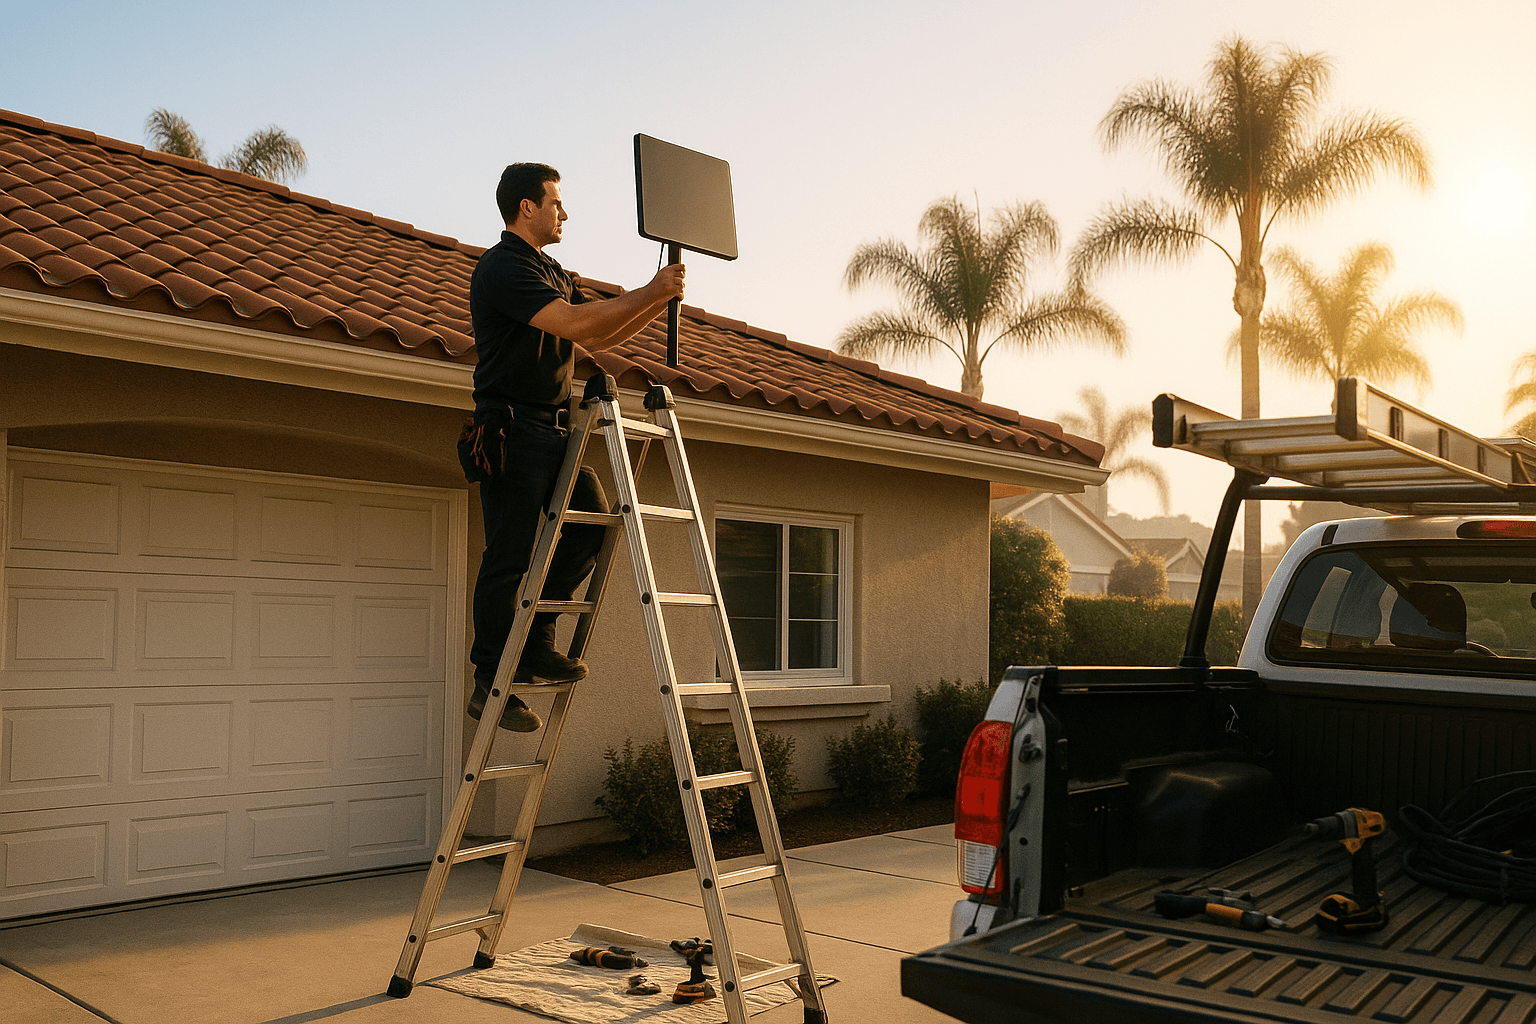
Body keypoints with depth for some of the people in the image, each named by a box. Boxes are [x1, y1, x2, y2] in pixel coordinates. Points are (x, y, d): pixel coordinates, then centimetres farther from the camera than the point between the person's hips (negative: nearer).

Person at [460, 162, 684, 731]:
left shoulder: (551, 272, 21)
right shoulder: (502, 267, -11)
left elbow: (598, 337, 18)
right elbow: (573, 324, -23)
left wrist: (657, 299, 5)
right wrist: (650, 293, -16)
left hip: (552, 428, 9)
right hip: (511, 429, -9)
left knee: (591, 523, 3)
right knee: (509, 553, -6)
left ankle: (535, 642, 14)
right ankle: (490, 684, 4)